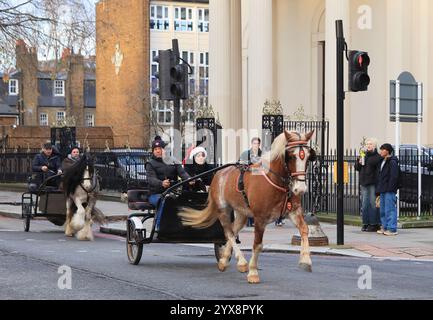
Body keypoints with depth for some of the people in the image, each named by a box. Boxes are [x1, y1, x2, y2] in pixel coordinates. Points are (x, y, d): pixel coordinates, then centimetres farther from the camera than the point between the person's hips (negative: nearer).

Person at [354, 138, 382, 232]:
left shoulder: (377, 157, -6)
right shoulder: (363, 155, 15)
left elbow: (379, 171, -11)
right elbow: (357, 168, 19)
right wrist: (359, 163, -3)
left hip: (373, 183, -6)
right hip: (364, 183, 6)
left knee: (373, 203, -5)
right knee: (364, 204, 8)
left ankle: (374, 224, 1)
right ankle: (365, 223, 14)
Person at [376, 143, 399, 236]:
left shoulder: (392, 162, -11)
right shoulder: (383, 162, 19)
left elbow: (394, 176, -18)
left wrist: (390, 188, -21)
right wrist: (379, 188, 17)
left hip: (389, 190, -10)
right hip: (383, 190, 10)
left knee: (390, 209, -9)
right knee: (383, 210, 13)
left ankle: (392, 229, -8)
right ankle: (385, 227, 20)